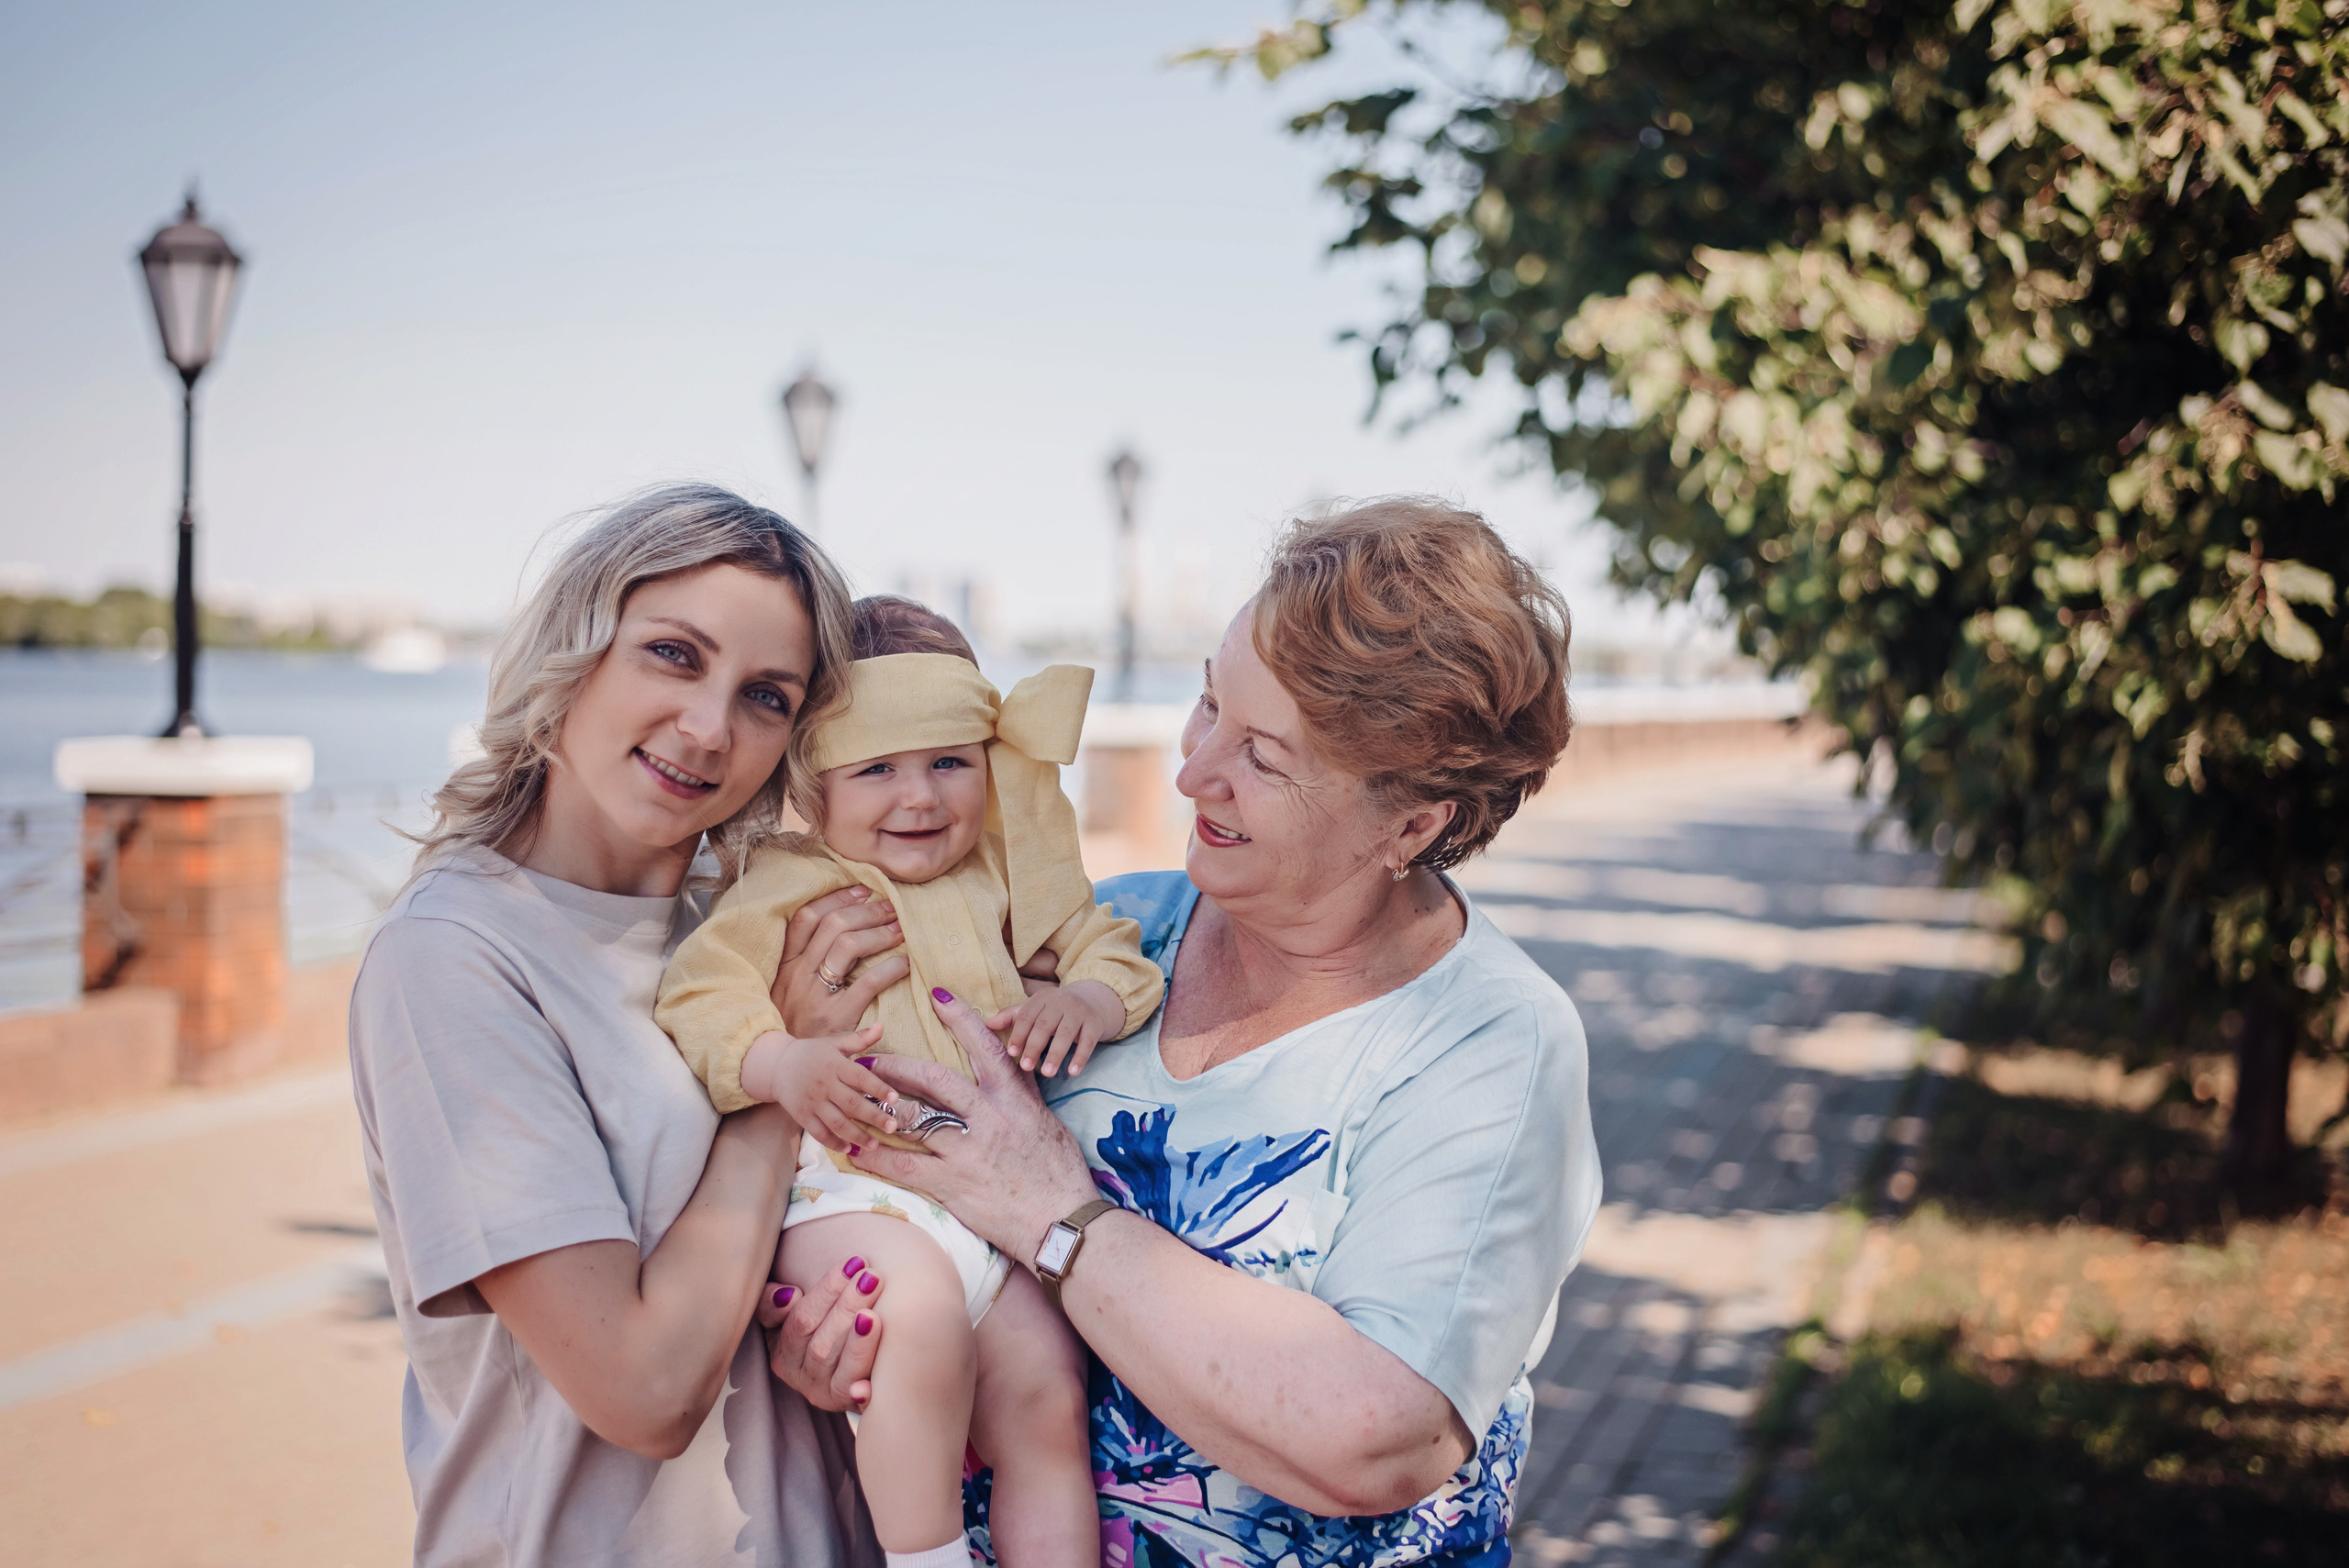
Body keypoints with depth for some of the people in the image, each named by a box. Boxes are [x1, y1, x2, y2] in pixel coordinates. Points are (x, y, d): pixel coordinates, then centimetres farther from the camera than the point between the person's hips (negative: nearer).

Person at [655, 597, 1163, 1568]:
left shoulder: (1000, 877, 16)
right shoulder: (788, 887, 1)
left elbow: (1106, 949, 19)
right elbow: (699, 997, -6)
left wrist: (1084, 1001, -5)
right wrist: (781, 1064, -25)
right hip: (853, 1185, -5)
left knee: (1047, 1394, -6)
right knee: (924, 1316, -32)